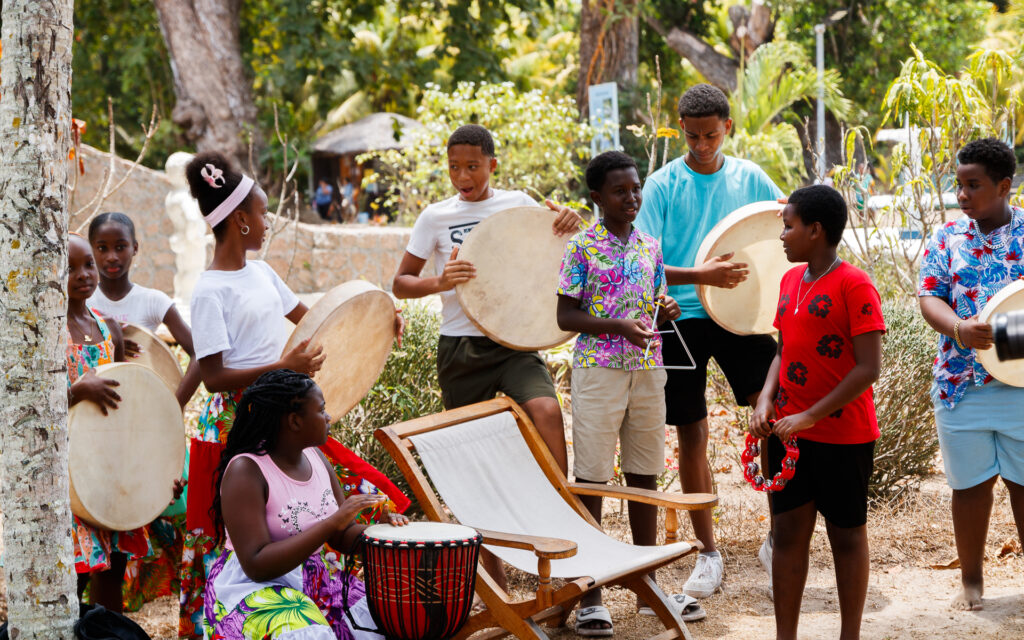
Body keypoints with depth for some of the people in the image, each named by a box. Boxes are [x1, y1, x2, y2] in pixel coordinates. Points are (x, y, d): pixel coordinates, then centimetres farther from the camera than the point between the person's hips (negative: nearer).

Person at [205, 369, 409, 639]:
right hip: (253, 586, -7)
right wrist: (333, 522, -27)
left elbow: (344, 536, 12)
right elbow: (256, 565, -24)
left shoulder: (315, 457, 6)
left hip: (321, 581, 7)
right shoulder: (245, 471, -17)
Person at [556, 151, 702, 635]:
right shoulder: (582, 247, -5)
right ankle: (590, 596, 4)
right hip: (598, 371, -5)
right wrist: (618, 325, -20)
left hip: (647, 369, 5)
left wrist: (665, 311, -4)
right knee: (591, 480, -1)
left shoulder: (650, 247, 11)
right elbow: (566, 316, -7)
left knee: (644, 476, 10)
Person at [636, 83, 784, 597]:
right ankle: (707, 553, 19)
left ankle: (778, 539, 4)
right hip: (684, 318, -1)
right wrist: (700, 275, -23)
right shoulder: (663, 185, -1)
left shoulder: (750, 179, 6)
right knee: (691, 436, 5)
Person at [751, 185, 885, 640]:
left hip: (843, 437, -7)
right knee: (788, 533, 7)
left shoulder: (854, 285, -14)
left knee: (846, 536, 5)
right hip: (788, 434, 7)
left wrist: (811, 416, -19)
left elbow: (868, 368, -17)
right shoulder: (790, 280, 9)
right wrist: (766, 400, -1)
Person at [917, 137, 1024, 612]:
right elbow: (928, 298, -1)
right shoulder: (948, 239, 5)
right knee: (971, 484, 10)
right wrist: (959, 328, -22)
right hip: (961, 388, 2)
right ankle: (971, 581, 23)